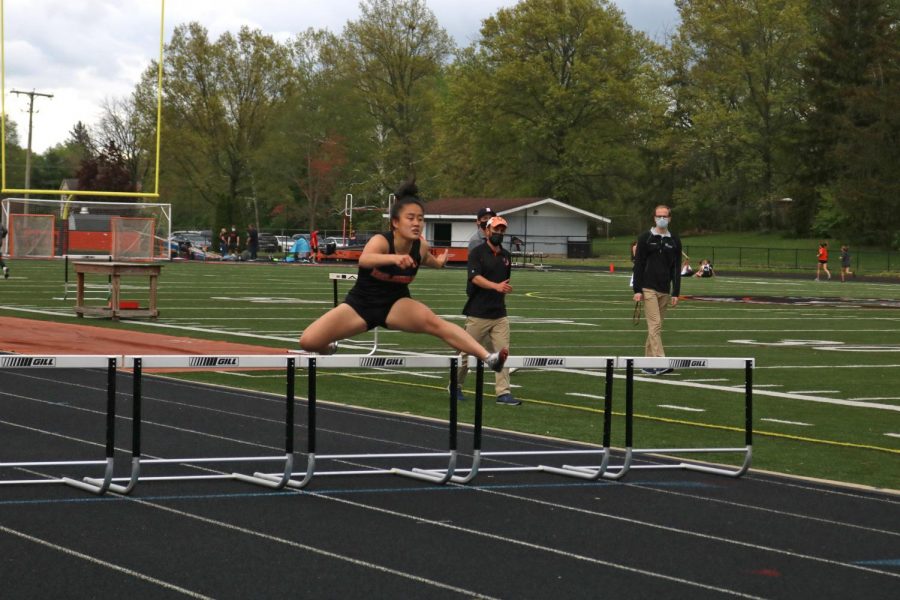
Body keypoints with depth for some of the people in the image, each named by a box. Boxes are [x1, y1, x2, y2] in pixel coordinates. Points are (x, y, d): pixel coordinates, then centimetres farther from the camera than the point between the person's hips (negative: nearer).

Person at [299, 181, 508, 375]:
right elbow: (364, 260, -53)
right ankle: (330, 349, 24)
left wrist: (438, 262, 5)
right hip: (360, 303, -1)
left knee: (432, 321, -31)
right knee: (308, 341, -15)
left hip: (395, 304, 1)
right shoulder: (380, 241, -24)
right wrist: (394, 258, -67)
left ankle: (488, 357, -39)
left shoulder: (421, 246, -10)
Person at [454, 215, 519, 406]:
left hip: (499, 315, 5)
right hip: (478, 313, -5)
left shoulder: (506, 256, 13)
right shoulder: (477, 253, -6)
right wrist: (496, 286, -34)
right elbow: (476, 278, -20)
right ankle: (456, 386, 21)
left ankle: (503, 393, -5)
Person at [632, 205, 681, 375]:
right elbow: (638, 265, -2)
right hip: (648, 289, -4)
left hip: (664, 291, 4)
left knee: (655, 327, 8)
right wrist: (637, 290, -8)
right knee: (655, 325, -13)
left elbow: (676, 269, 9)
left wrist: (676, 293, 3)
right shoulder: (645, 238, 0)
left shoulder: (674, 241, 9)